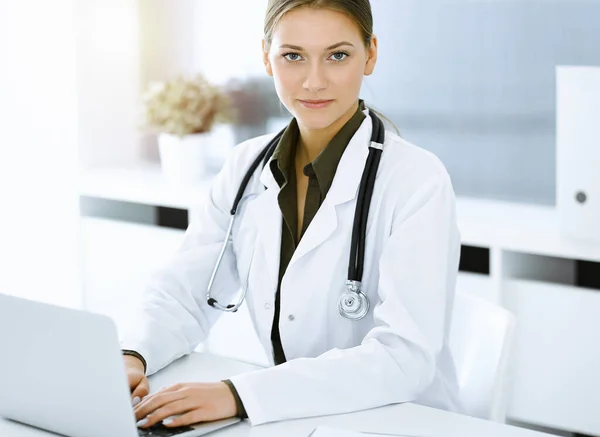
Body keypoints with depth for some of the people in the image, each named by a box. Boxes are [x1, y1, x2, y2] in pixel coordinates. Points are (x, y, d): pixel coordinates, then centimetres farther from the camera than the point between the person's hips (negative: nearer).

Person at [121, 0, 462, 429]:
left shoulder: (418, 180, -14)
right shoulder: (247, 166, 2)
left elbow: (406, 357, -22)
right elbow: (185, 293, 5)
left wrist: (239, 394, -32)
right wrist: (132, 356, -16)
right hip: (292, 423, 4)